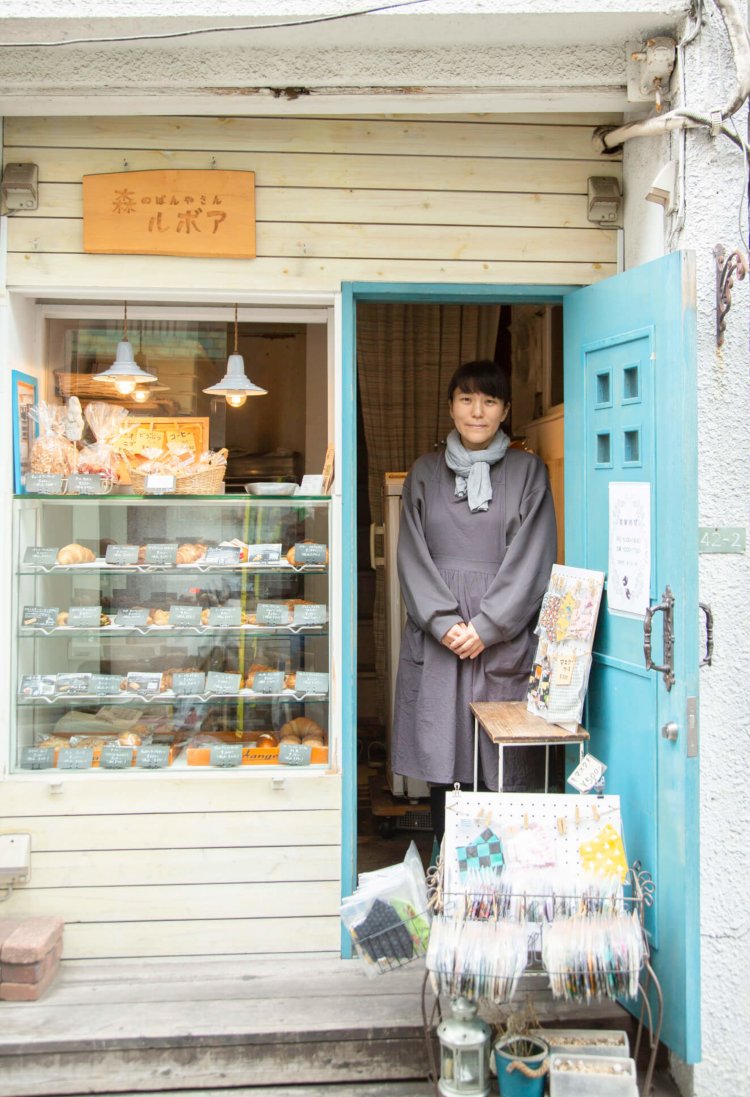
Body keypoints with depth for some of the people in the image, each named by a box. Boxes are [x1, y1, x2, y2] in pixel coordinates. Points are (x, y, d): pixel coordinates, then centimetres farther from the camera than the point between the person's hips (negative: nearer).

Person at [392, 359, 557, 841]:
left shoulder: (528, 472, 6)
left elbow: (533, 558, -2)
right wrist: (444, 622, -8)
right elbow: (413, 556, 5)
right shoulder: (425, 473, 12)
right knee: (440, 759, 5)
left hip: (504, 638, -2)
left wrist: (486, 626, -10)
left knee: (504, 762, -1)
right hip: (436, 639, 2)